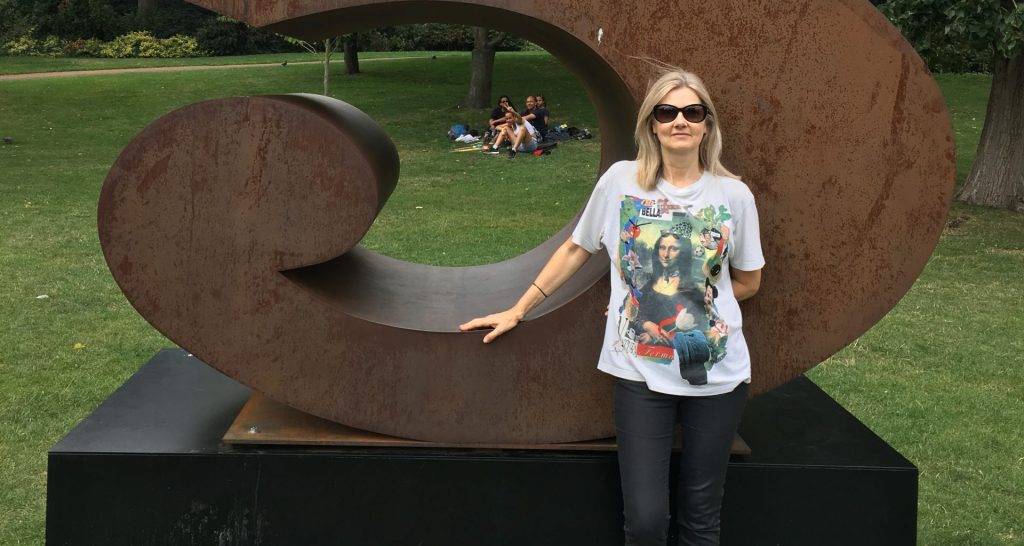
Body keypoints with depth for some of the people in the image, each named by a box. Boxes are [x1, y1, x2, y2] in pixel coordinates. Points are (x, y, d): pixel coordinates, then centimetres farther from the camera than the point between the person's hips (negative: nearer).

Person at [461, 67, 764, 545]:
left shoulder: (733, 195, -2)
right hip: (640, 372, -1)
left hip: (717, 375, 1)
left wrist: (690, 301, -1)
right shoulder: (620, 181, -3)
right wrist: (517, 311, 9)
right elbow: (575, 250, 8)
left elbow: (747, 281, 10)